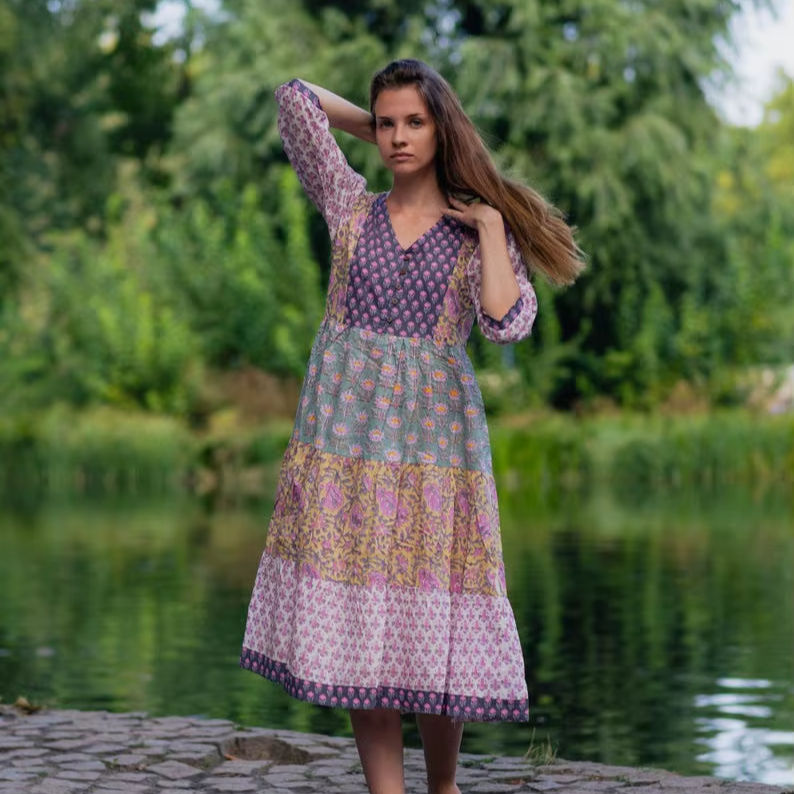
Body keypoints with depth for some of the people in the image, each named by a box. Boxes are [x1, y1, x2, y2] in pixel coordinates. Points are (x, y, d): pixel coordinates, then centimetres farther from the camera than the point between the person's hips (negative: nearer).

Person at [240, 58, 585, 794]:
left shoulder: (479, 229, 7)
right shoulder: (350, 205, 11)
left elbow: (508, 323, -10)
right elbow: (296, 96, 8)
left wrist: (490, 227, -6)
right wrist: (370, 126, 18)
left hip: (435, 425, -1)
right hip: (345, 425, 2)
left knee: (434, 619, -2)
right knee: (353, 621, -2)